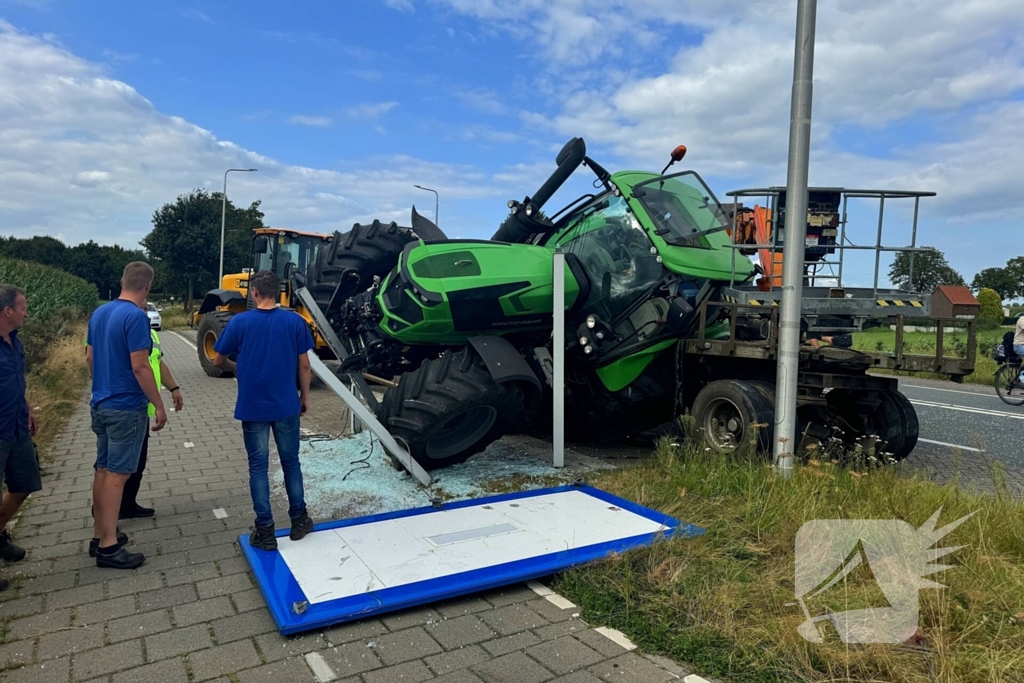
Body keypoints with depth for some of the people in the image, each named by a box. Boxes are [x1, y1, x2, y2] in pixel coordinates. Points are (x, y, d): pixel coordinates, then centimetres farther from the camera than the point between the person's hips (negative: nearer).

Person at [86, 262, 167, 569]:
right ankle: (108, 546, 3)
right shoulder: (136, 316, -18)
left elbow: (90, 357, 16)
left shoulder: (99, 313, 8)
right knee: (116, 474, -3)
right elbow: (140, 366, -21)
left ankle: (100, 534, 25)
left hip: (101, 404, 9)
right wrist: (159, 405, -15)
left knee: (103, 469, 15)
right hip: (126, 408, -9)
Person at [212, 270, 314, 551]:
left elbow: (218, 361, 4)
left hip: (253, 407, -1)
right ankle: (298, 520, 24)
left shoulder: (240, 322, -6)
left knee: (258, 467, 7)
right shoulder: (295, 321, -5)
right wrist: (305, 396, 12)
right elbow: (304, 365, -1)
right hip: (286, 405, 1)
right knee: (290, 462, 15)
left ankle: (265, 531, 11)